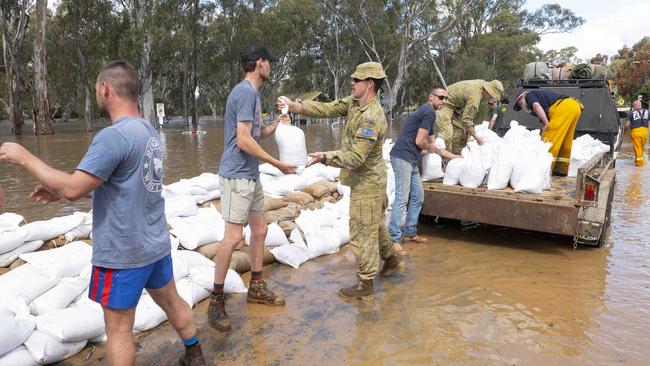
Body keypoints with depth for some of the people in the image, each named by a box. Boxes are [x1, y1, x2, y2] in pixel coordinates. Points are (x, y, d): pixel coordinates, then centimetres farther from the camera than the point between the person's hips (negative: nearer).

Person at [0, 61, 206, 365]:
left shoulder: (113, 136, -22)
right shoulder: (149, 132, 6)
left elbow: (73, 189, -23)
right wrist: (61, 190, 11)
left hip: (124, 253, -8)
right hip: (157, 244, 8)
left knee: (119, 330, 8)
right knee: (171, 301, 23)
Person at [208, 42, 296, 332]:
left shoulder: (254, 93, 15)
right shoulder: (245, 93, -15)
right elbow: (244, 141, -20)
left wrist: (278, 121, 4)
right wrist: (278, 164, -13)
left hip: (251, 176, 10)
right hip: (237, 175, -10)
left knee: (260, 230, 13)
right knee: (234, 236, -10)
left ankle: (256, 288, 27)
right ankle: (216, 301, 2)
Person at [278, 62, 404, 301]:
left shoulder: (372, 117, -26)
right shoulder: (353, 102, 3)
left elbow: (356, 157, -30)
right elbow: (326, 109, -4)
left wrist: (325, 157, -38)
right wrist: (294, 106, -15)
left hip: (367, 182, -10)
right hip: (367, 180, 10)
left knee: (362, 232, 0)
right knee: (374, 224, 25)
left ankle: (365, 285, 12)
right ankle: (391, 258, 45)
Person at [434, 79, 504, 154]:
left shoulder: (481, 83, -1)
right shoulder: (475, 95, -30)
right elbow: (466, 119, -28)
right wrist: (475, 136, -16)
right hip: (443, 106, -11)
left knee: (461, 131, 10)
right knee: (447, 136, -22)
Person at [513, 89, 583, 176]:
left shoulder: (529, 95, 10)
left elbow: (536, 105, -14)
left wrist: (546, 123, -14)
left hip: (564, 105, -10)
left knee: (550, 137, -8)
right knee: (565, 141, 14)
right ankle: (561, 169, 19)